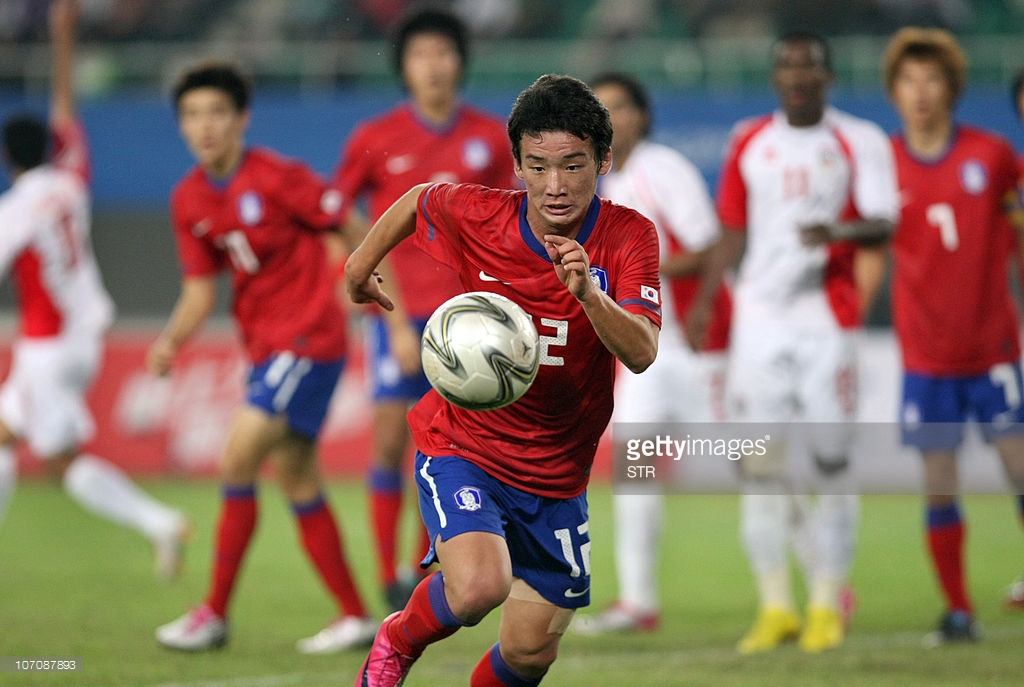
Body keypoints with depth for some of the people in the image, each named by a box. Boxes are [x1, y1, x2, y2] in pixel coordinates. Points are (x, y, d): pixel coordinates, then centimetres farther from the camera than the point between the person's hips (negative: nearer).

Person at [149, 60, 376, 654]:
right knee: (299, 484, 10)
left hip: (309, 338, -8)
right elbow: (200, 290, 9)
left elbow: (361, 237, -9)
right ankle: (356, 617, 17)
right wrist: (172, 342, -11)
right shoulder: (190, 200, 5)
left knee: (238, 460, -14)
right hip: (265, 347, 8)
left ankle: (215, 614, -6)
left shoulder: (279, 178, -15)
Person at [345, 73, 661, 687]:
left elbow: (642, 354, -29)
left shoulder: (629, 238, -16)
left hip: (557, 471, 2)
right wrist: (362, 263, 23)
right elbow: (417, 201, 8)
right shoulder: (475, 216, -15)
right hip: (464, 446, -2)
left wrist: (588, 291, -46)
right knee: (479, 587, -29)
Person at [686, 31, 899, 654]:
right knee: (758, 463, -1)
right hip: (760, 316, 3)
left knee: (832, 460, -3)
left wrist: (841, 231, -30)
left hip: (828, 318, -3)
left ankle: (827, 604, 6)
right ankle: (776, 606, 6)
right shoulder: (749, 142, 11)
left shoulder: (860, 142, 0)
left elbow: (882, 225, -10)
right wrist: (704, 301, 12)